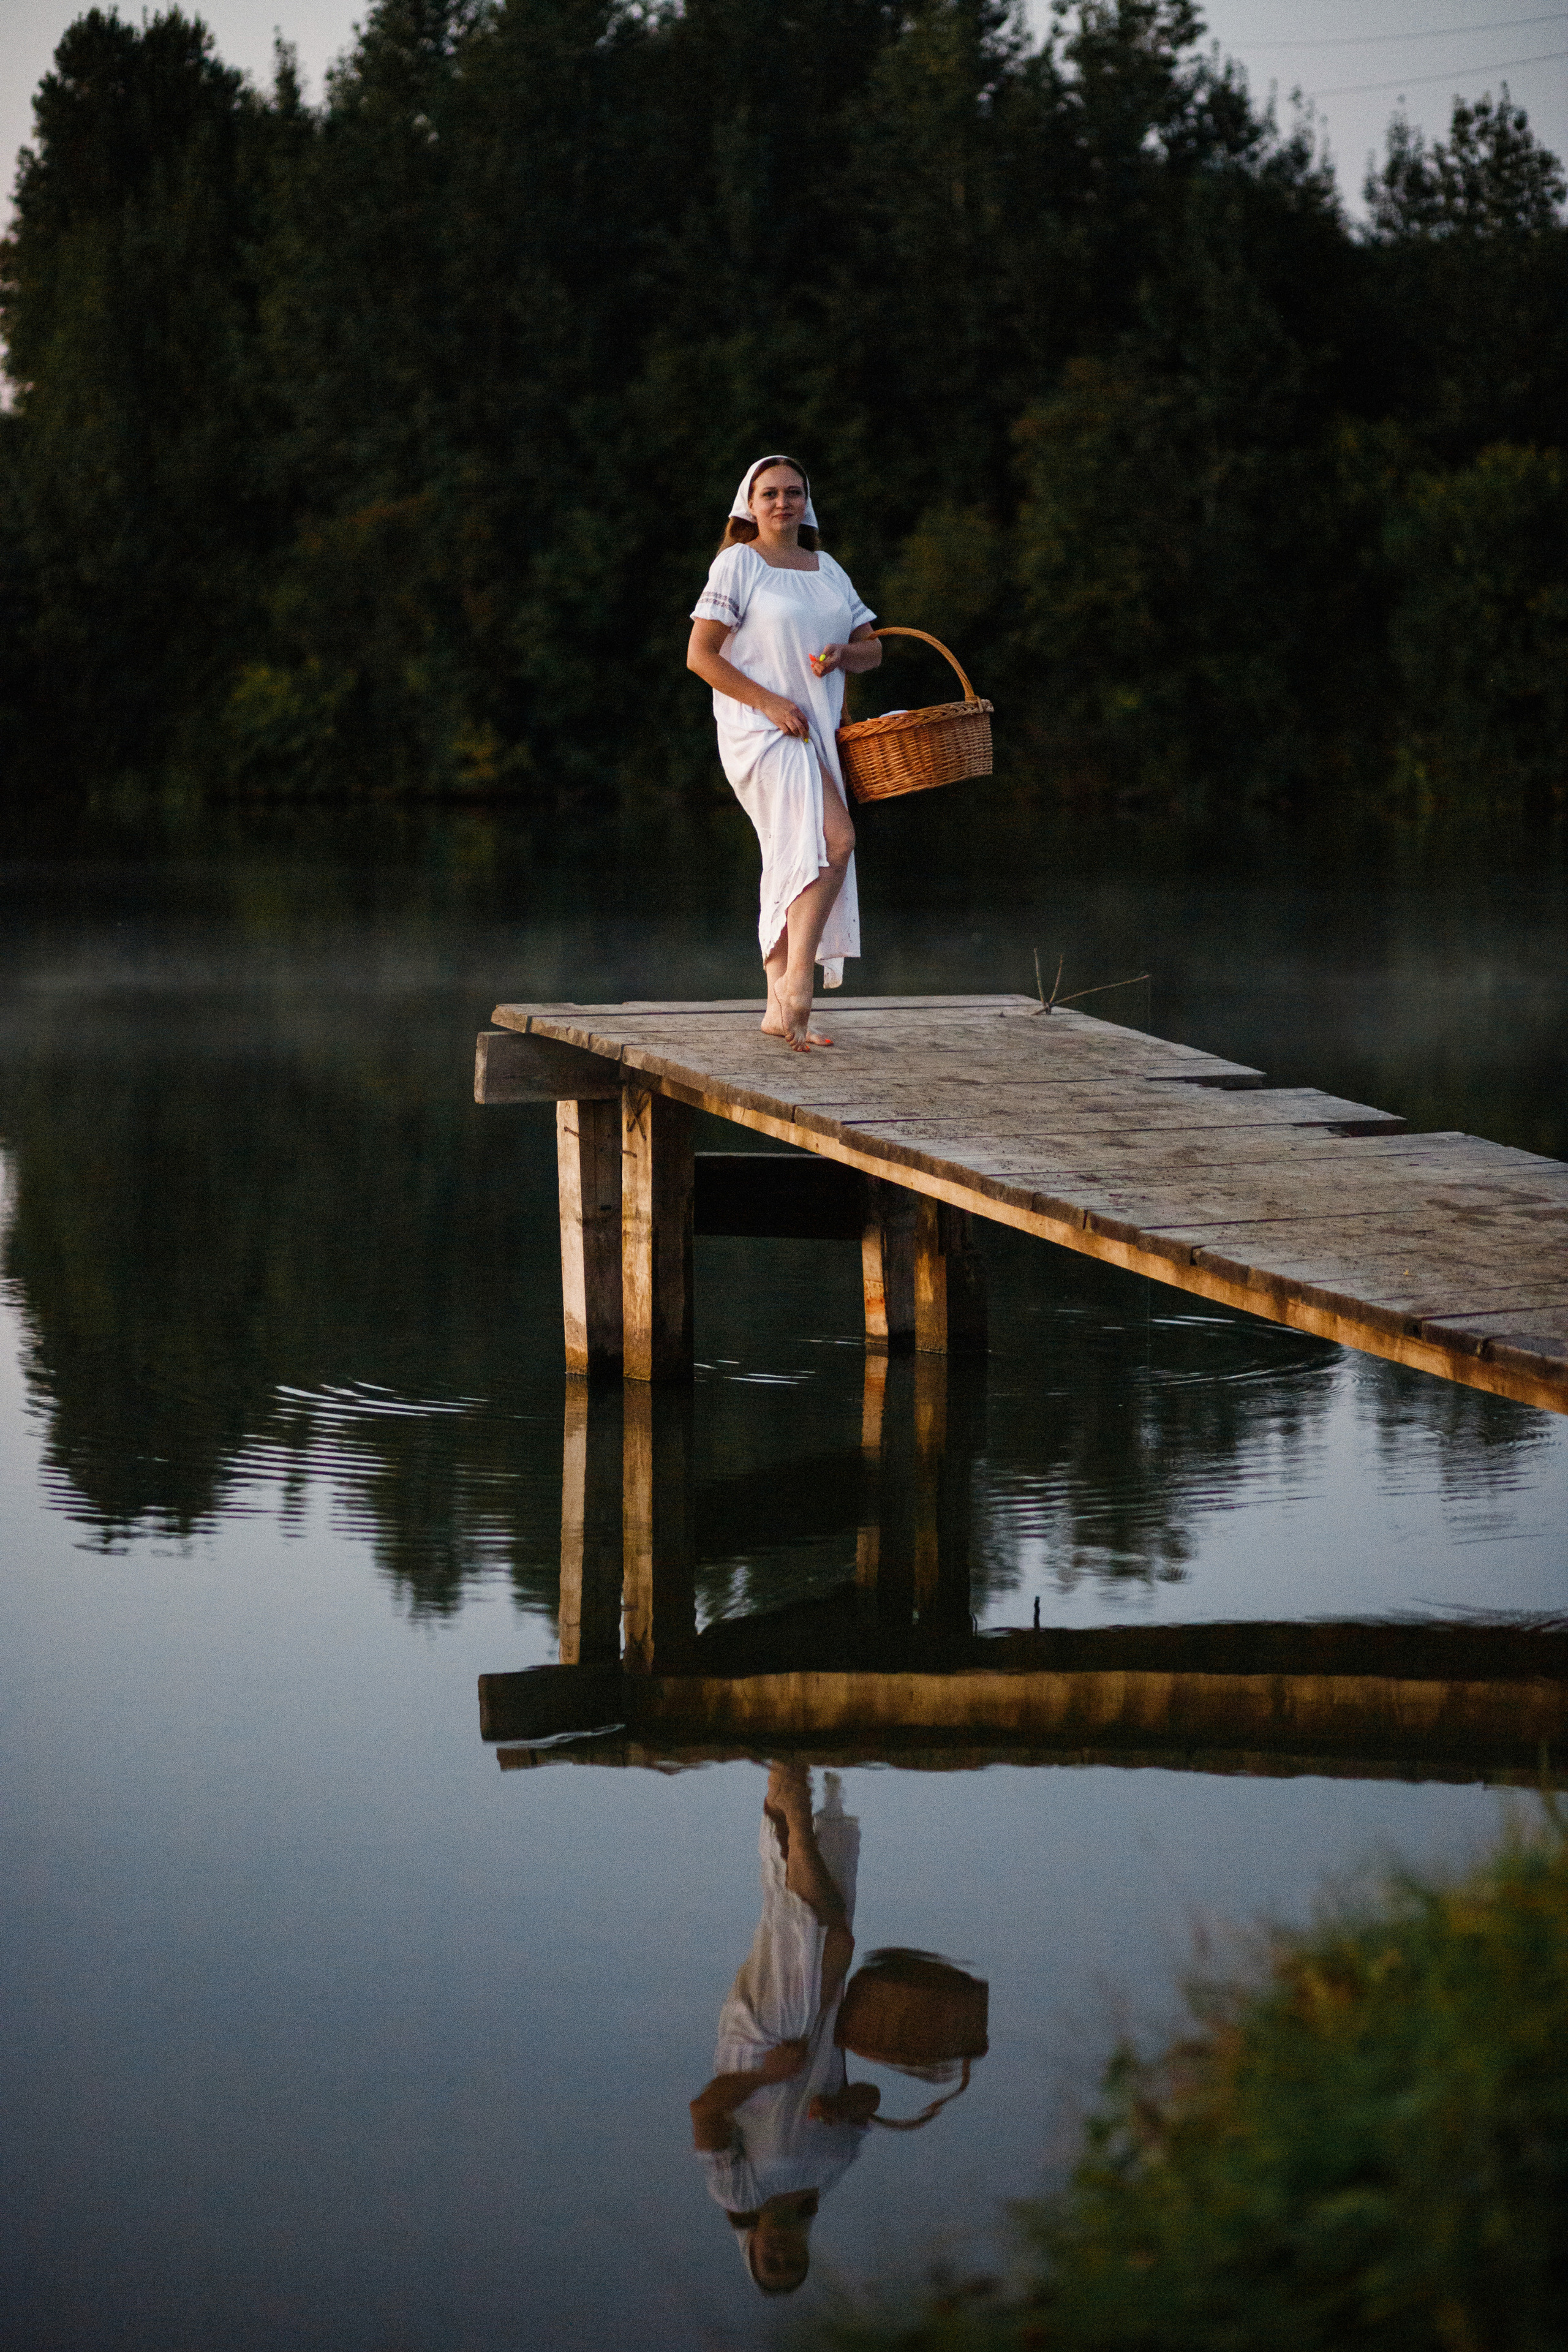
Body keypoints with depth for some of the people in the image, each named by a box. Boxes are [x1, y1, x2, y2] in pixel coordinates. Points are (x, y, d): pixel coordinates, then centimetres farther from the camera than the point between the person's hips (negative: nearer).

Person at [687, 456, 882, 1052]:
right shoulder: (738, 563, -3)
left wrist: (842, 654, -5)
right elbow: (700, 655, -8)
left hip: (815, 734, 7)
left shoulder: (827, 569, 17)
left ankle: (780, 1009, 10)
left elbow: (872, 648, 20)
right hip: (758, 730, -7)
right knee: (835, 840, -22)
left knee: (795, 867, 6)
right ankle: (796, 985, -22)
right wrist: (770, 702, -16)